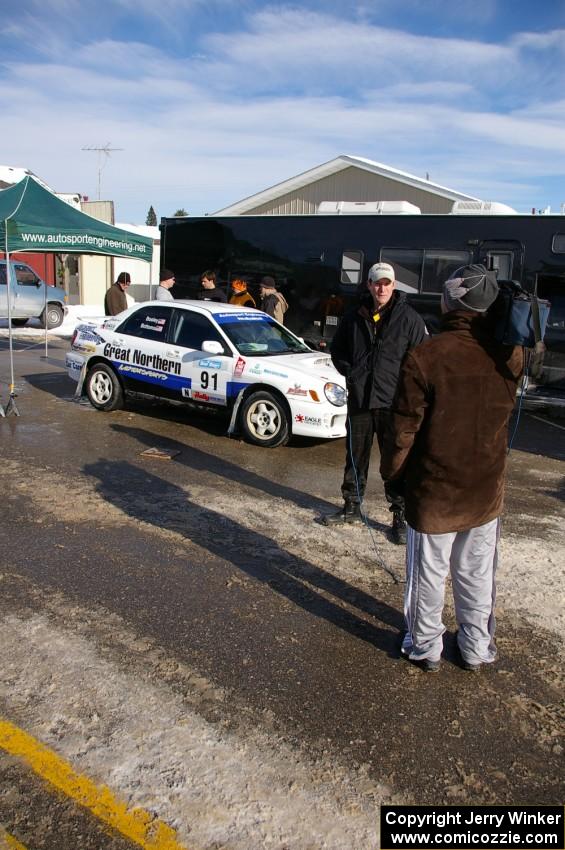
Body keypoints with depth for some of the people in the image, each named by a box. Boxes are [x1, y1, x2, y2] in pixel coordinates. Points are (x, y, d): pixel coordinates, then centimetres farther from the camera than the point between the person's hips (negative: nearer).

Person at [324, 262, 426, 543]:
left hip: (393, 402, -3)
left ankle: (400, 516, 12)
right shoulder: (354, 316, 7)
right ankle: (352, 507, 29)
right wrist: (350, 373, 6)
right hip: (359, 399, 3)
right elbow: (337, 350, 19)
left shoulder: (410, 319, -2)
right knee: (355, 456, 14)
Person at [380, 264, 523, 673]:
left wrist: (391, 470, 2)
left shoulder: (425, 357, -20)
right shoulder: (509, 355, -10)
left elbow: (404, 428, -14)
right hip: (486, 488, 4)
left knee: (428, 574, 13)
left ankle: (426, 647, 28)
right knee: (477, 574, 18)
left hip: (434, 489, -3)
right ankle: (477, 649, 34)